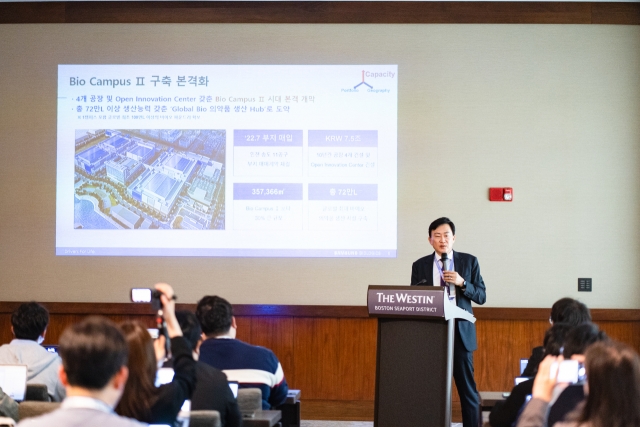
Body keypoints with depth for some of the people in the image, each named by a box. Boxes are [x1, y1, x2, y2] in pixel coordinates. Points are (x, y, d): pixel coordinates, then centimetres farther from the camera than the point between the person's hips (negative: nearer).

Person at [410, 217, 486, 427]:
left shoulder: (469, 261, 5)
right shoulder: (420, 266, 7)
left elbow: (481, 296, 3)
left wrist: (462, 283, -13)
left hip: (460, 333, -1)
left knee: (467, 387, 1)